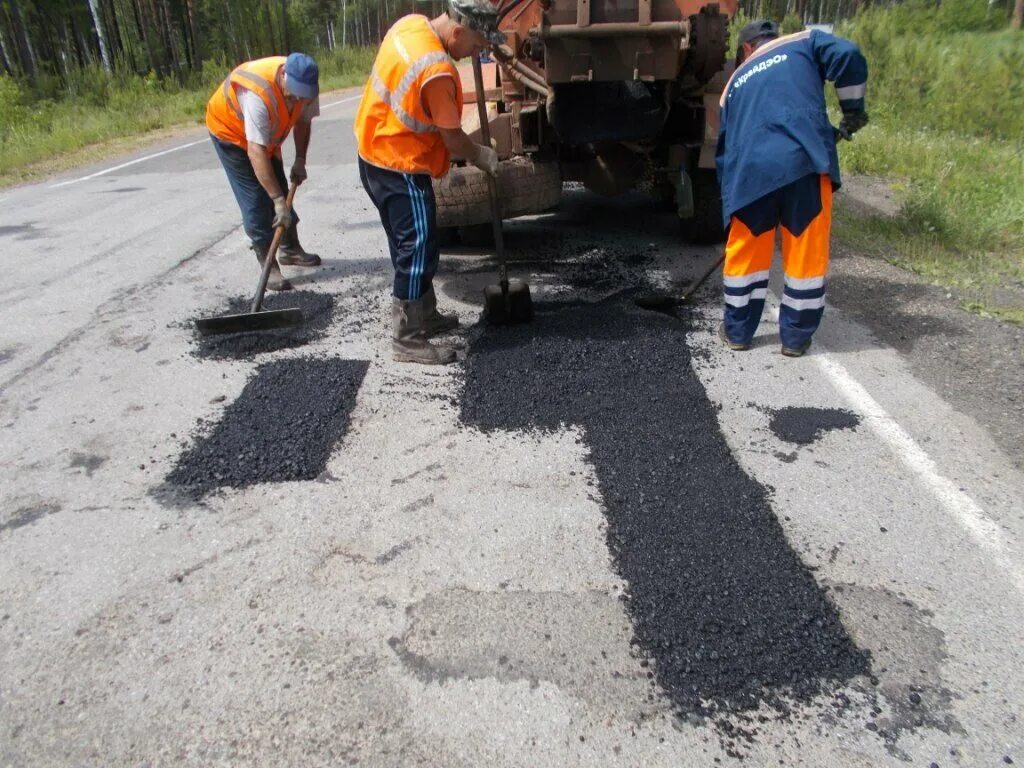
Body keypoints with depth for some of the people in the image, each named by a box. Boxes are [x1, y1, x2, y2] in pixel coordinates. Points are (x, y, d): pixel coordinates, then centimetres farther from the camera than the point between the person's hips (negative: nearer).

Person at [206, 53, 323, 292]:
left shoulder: (305, 84, -22)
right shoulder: (258, 92, -42)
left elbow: (303, 120, -2)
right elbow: (256, 152, -45)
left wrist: (300, 160, -11)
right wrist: (278, 201, -46)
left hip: (265, 133, 7)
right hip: (229, 130, -7)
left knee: (279, 189, 12)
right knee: (255, 200, -12)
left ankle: (290, 249, 27)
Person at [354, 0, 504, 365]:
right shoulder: (437, 72, -26)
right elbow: (453, 139, -16)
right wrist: (484, 158, 2)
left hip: (377, 154, 10)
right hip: (400, 168, -10)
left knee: (409, 246, 17)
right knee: (418, 250, -5)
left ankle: (425, 316, 30)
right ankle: (407, 340, 2)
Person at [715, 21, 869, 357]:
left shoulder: (735, 83, 29)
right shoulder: (803, 42, 22)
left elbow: (724, 146, 28)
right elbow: (848, 57, 3)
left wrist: (729, 194, 34)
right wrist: (853, 111, 16)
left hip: (750, 172, 2)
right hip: (804, 161, -2)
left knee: (745, 253, 17)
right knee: (806, 254, 11)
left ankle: (737, 332, 27)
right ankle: (795, 338, 20)